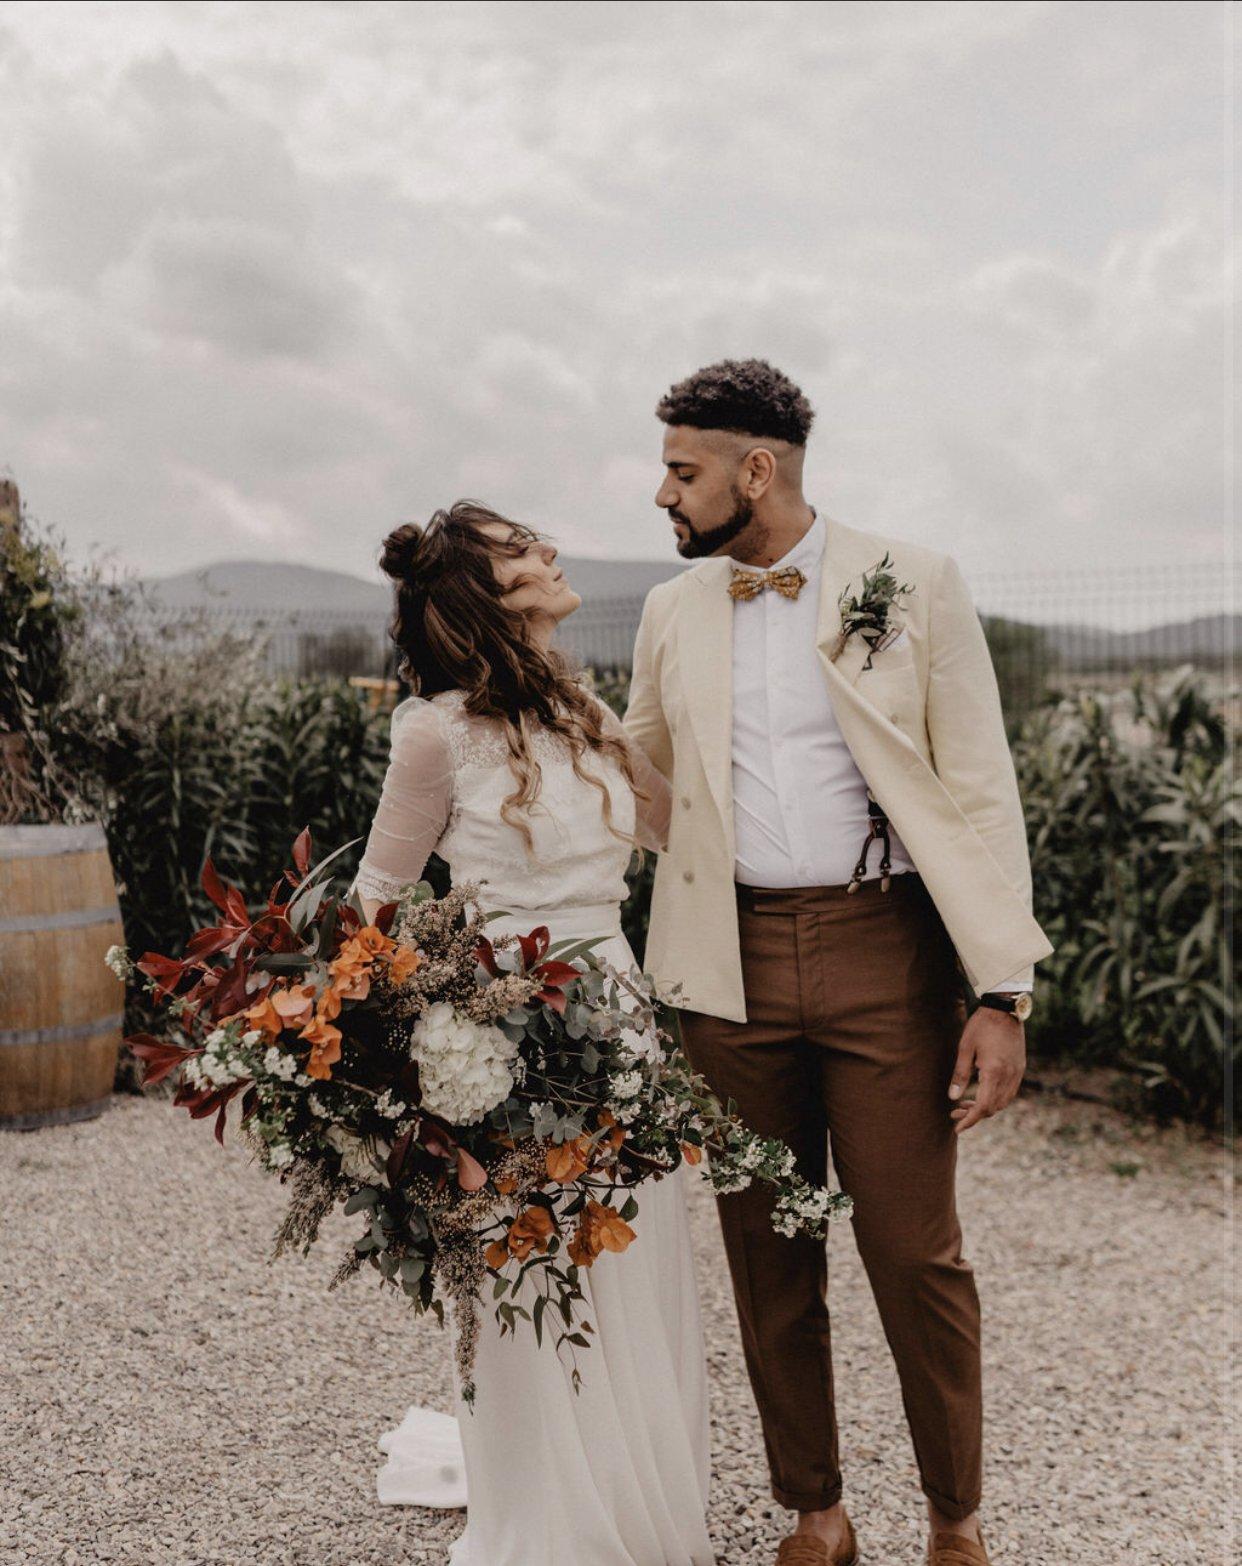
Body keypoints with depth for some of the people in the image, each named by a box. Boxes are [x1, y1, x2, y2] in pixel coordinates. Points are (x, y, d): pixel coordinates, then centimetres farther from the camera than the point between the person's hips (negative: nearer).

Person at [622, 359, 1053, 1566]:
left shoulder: (912, 584, -2)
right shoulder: (673, 612, 10)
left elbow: (980, 794, -3)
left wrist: (1001, 994, -8)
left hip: (885, 953, -3)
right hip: (735, 964, 4)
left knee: (915, 1255, 1)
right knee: (769, 1260, 10)